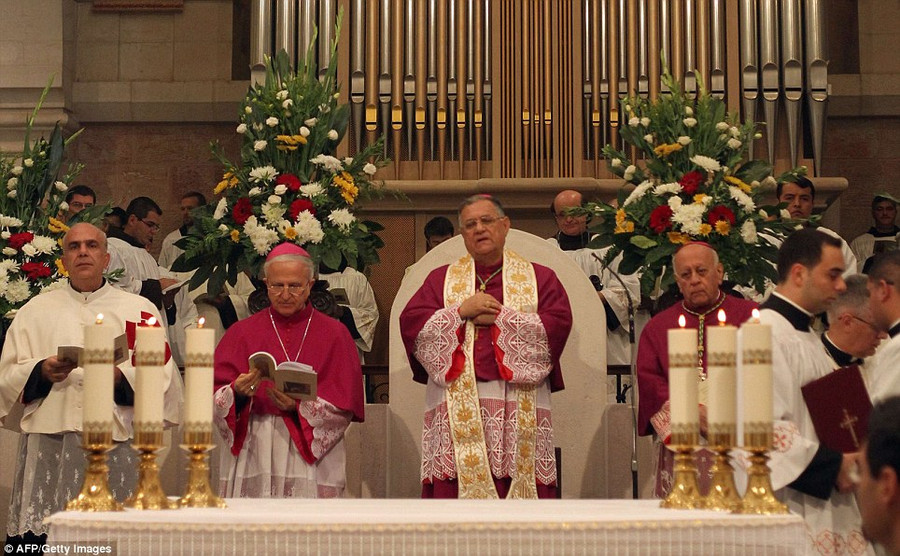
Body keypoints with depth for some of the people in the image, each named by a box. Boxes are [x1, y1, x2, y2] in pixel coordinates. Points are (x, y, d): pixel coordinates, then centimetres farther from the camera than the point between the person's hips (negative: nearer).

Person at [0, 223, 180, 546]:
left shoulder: (140, 310, 12)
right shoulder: (35, 310, 16)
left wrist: (121, 377, -14)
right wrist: (42, 371, -9)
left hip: (116, 443, -1)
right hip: (50, 444, 1)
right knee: (46, 535, -6)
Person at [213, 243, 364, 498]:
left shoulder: (334, 334, 7)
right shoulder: (242, 332, 10)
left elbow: (343, 408, -1)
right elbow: (216, 400, 1)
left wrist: (299, 406, -17)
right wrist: (237, 393, -20)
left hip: (313, 454, -1)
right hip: (252, 456, 1)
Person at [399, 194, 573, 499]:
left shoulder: (540, 278, 13)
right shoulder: (441, 278, 17)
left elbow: (558, 325, -2)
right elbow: (411, 323, 4)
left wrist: (501, 318, -5)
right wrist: (461, 311, -6)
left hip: (520, 410, -1)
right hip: (457, 409, 1)